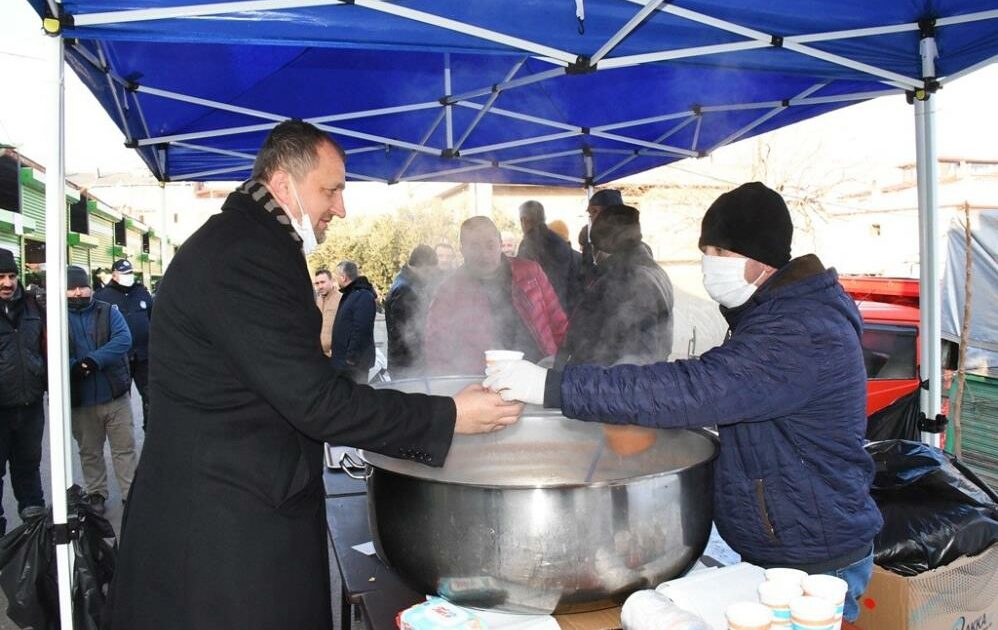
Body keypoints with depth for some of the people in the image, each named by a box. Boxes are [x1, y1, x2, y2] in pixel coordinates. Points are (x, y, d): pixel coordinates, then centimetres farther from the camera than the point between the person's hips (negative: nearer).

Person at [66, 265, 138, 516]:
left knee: (125, 448, 6)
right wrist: (74, 367, -27)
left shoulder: (108, 312, 2)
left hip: (116, 395, 0)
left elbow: (123, 340, -14)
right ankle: (95, 494, 30)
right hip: (80, 401, 0)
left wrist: (93, 360, -25)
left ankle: (131, 493, 17)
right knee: (90, 452, 15)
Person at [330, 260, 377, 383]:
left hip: (354, 362, -10)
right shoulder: (349, 295, 15)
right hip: (343, 359, 10)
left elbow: (362, 331, -26)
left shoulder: (363, 296, -18)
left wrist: (352, 358, -25)